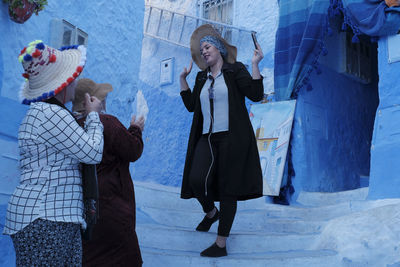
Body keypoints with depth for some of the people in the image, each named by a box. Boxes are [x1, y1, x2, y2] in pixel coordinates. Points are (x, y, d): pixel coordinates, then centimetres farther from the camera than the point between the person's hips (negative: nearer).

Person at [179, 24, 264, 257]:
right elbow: (191, 105, 19)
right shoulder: (202, 77, 19)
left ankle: (221, 244, 6)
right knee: (196, 180, -16)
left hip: (232, 138, -4)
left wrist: (255, 65, -13)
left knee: (228, 188, -2)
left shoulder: (235, 70, 3)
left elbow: (256, 95, -8)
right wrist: (183, 79, 16)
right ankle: (211, 212, 17)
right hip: (207, 138, 5)